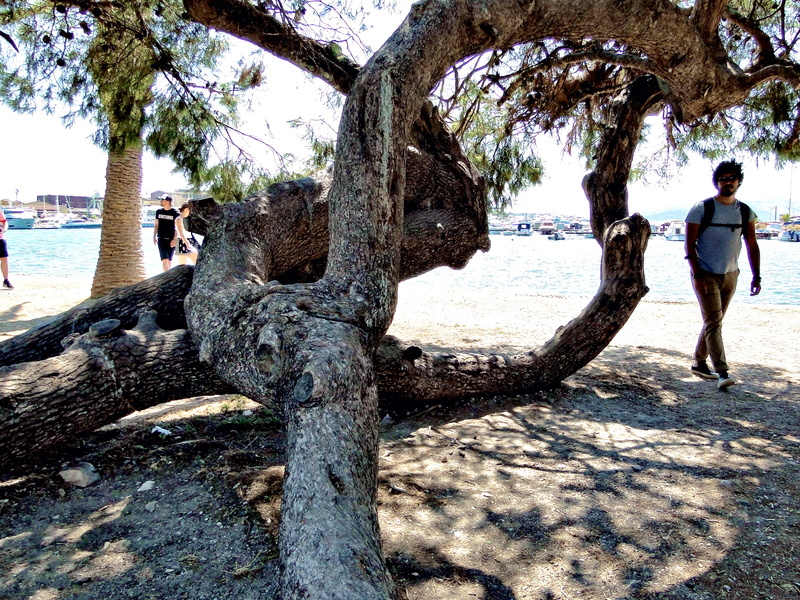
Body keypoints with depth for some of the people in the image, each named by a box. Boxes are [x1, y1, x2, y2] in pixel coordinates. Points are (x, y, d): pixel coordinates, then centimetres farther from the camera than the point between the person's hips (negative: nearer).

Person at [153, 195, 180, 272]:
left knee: (169, 259, 8)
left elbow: (177, 227, -5)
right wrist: (154, 237, 9)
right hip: (161, 239, 2)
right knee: (164, 259, -10)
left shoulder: (175, 213, -4)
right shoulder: (159, 211, 8)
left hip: (171, 239, -2)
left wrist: (175, 239, -13)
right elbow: (156, 225, 15)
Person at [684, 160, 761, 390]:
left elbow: (752, 245, 9)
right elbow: (689, 244, -9)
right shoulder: (702, 209, -7)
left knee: (713, 321, 12)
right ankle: (722, 372, -15)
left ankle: (698, 363, 25)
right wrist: (696, 274, -17)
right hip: (706, 275, -5)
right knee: (713, 322, -12)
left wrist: (756, 276, 2)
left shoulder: (745, 212, 6)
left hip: (730, 275, 5)